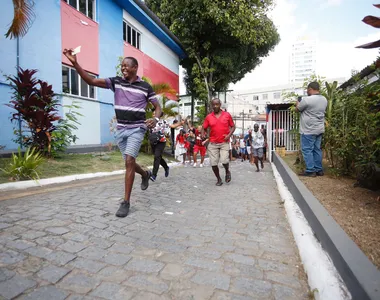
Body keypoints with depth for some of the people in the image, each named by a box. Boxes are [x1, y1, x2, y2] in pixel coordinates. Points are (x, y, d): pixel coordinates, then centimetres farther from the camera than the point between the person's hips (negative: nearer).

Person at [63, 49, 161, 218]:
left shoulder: (145, 87, -1)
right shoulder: (116, 82, 4)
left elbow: (157, 106, 5)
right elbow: (91, 81, -5)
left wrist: (155, 119, -17)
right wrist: (75, 63, -16)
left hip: (137, 129, -4)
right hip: (121, 129, 4)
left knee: (129, 162, -16)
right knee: (129, 163, 14)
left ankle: (126, 202, -7)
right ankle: (145, 174, 47)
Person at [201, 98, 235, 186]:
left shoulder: (227, 115, 3)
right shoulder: (208, 117, 4)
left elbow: (233, 126, 9)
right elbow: (204, 128, 9)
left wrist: (229, 135, -7)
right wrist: (203, 135, -12)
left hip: (224, 143, -1)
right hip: (213, 143, 2)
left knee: (224, 160, -16)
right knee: (213, 163, 0)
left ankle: (227, 171, 19)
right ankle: (219, 179, 22)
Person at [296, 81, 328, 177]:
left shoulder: (307, 99, -18)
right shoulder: (324, 99, 8)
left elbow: (298, 108, -3)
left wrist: (298, 101, 18)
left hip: (308, 130, -8)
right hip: (319, 129, 8)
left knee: (307, 150, -1)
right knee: (317, 149, 13)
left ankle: (310, 171, 1)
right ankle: (319, 170, 18)